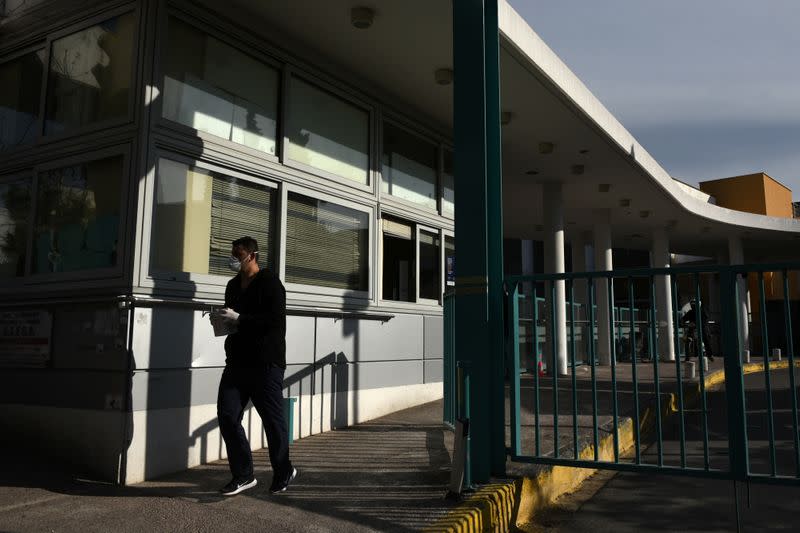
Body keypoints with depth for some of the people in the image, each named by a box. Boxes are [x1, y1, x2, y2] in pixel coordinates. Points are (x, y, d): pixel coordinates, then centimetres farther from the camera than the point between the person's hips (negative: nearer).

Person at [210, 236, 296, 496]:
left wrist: (238, 319, -20)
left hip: (266, 363, -7)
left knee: (273, 419, 2)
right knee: (227, 415, 0)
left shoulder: (270, 283, -7)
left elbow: (276, 321, -17)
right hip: (237, 361, 7)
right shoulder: (233, 285, 17)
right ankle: (243, 474, 12)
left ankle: (283, 473, 21)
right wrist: (222, 319, 3)